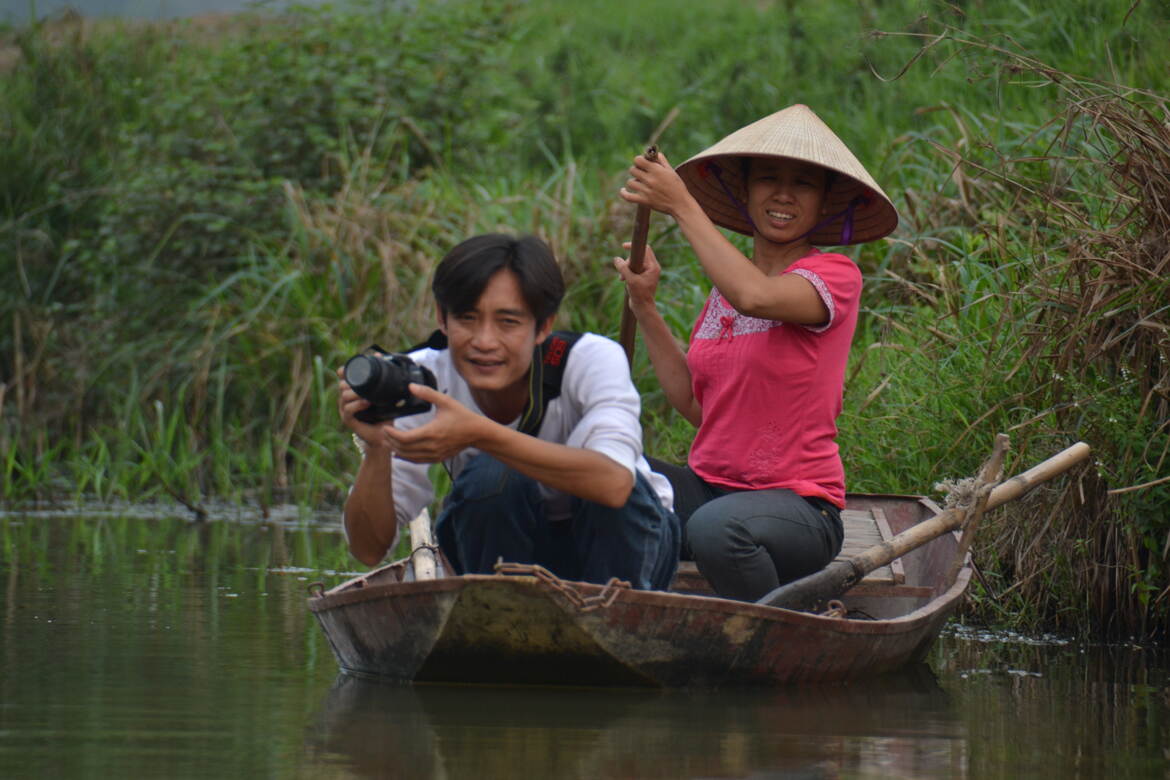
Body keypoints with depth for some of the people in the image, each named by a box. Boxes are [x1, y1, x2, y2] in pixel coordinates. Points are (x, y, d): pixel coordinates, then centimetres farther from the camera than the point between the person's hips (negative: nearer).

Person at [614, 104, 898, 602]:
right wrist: (645, 306, 8)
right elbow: (695, 404, 13)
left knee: (717, 527, -38)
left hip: (796, 502, -6)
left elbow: (755, 297, -28)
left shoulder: (835, 276, -5)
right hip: (709, 485, 6)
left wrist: (681, 205, -20)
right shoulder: (726, 284, 15)